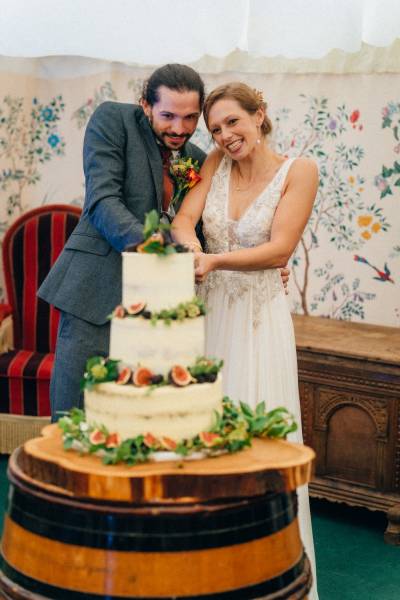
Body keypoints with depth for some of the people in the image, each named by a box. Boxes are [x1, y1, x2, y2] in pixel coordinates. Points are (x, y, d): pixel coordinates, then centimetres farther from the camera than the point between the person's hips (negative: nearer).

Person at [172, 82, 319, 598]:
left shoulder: (299, 171, -7)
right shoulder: (216, 163, 5)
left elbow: (281, 249, -14)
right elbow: (184, 219, -6)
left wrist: (214, 260, -27)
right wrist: (192, 249, -29)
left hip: (259, 314, -4)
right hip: (209, 308, 4)